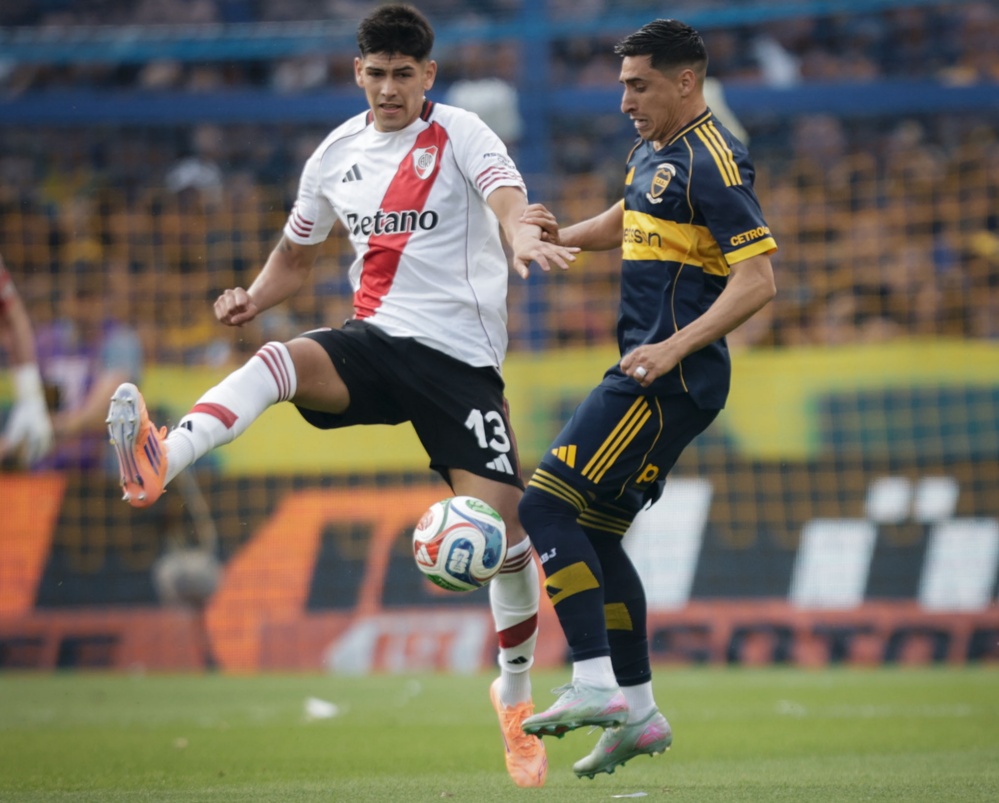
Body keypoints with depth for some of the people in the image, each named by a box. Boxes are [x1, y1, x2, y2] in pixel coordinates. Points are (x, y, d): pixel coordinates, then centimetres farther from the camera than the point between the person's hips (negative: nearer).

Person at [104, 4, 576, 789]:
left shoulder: (460, 134, -3)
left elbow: (506, 196, -24)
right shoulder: (337, 155, 10)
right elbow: (296, 256, 23)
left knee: (504, 525, -7)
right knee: (277, 360, -29)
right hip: (375, 341, 3)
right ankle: (158, 463, -53)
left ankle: (516, 698, 14)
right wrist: (255, 298, 2)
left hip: (461, 356, -3)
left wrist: (523, 237, -48)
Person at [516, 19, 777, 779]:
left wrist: (675, 346, -29)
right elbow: (625, 222, 36)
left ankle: (595, 686, -18)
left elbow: (757, 280, -21)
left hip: (672, 379, -10)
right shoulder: (652, 152, 15)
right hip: (652, 375, 10)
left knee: (546, 507, -16)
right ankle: (638, 713, 19)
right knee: (595, 535, 13)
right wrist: (562, 234, 16)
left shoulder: (712, 162, -14)